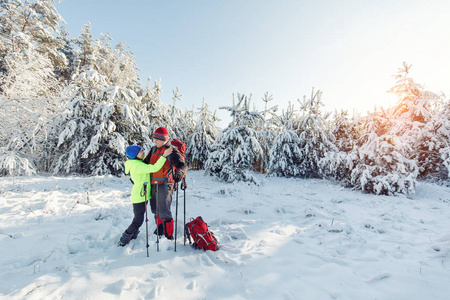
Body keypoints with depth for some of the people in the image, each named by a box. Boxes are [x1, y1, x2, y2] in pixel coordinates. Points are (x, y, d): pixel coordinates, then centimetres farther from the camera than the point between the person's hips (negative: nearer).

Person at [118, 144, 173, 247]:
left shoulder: (139, 162, 6)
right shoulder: (137, 166, -24)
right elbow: (154, 168, -33)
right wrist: (164, 156, -31)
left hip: (142, 196, 10)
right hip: (139, 197, -10)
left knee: (138, 219, 21)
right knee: (138, 221, 1)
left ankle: (132, 238, 38)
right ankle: (123, 241, 16)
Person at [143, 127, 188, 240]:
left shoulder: (172, 150, -9)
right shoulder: (153, 149, 12)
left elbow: (183, 165, -15)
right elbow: (145, 163, 24)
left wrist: (179, 173, -36)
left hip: (165, 185, -7)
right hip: (153, 184, 7)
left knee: (164, 212, -6)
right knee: (155, 209, 19)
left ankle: (169, 235, 10)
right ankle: (160, 229, 41)